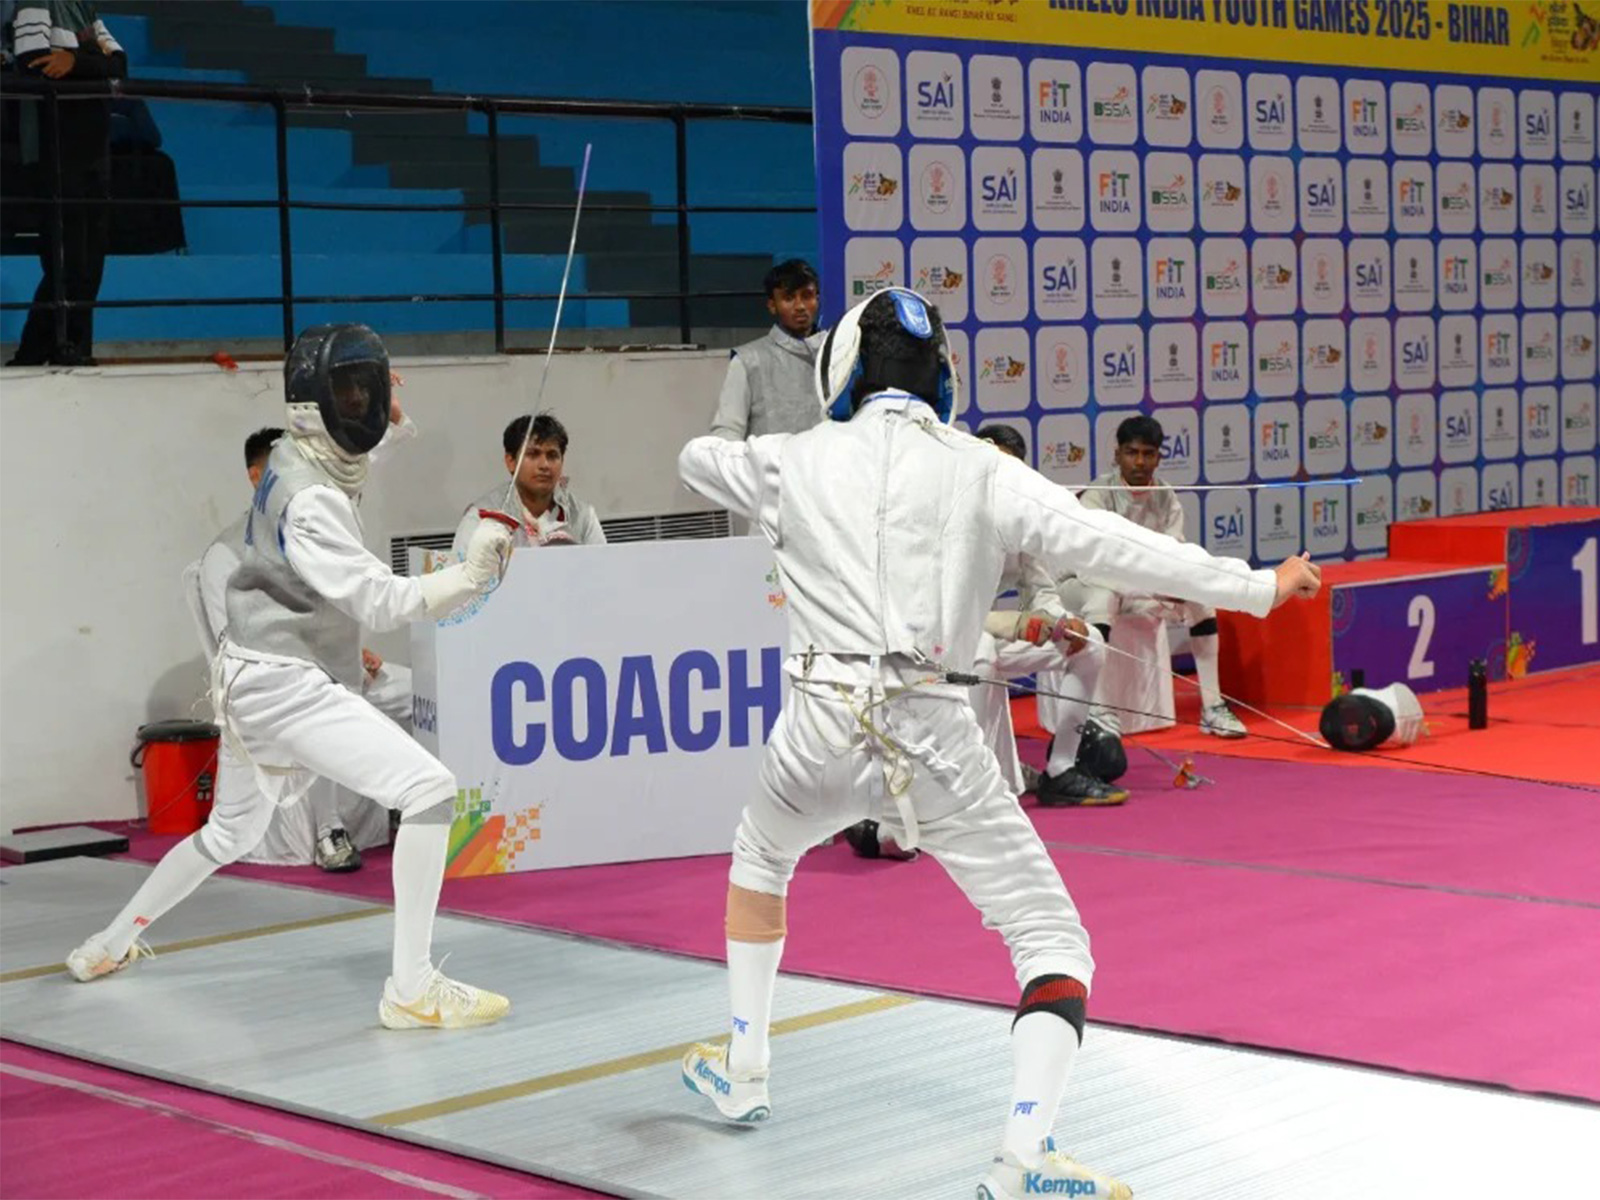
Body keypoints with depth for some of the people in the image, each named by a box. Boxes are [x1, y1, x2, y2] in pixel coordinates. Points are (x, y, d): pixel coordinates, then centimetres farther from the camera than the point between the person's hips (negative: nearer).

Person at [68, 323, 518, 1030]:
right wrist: (471, 574, -38)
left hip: (270, 679, 10)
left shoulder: (294, 458, 3)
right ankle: (412, 988, -21)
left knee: (234, 831, 29)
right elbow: (382, 603, -29)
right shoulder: (309, 501, -23)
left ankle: (110, 946, 45)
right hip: (282, 686, -10)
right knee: (429, 791, -20)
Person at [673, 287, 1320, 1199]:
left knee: (760, 858, 37)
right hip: (931, 736, -2)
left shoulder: (796, 460, 7)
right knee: (1057, 948, 4)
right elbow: (1108, 545, -12)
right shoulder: (980, 470, 1)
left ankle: (744, 1071, 43)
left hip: (823, 729, 3)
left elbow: (698, 460, 29)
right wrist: (1257, 589, -11)